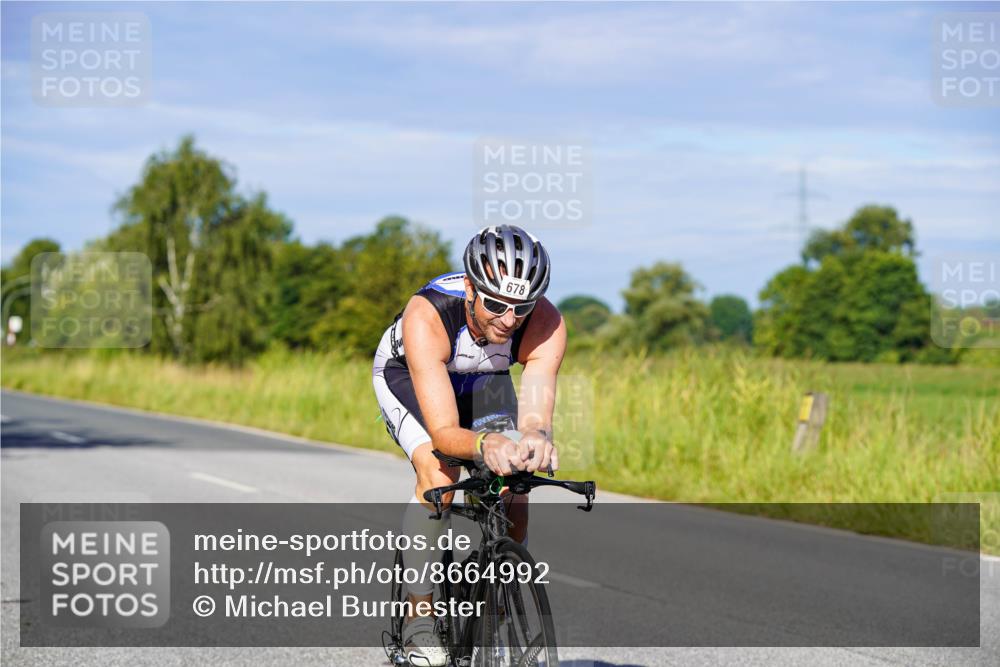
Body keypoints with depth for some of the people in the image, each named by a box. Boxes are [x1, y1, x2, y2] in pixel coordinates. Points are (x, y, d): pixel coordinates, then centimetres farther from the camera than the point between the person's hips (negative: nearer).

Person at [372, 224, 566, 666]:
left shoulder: (546, 324, -34)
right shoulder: (426, 317, -43)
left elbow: (535, 417, -43)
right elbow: (443, 431, -47)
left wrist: (536, 440, -66)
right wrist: (483, 445, -68)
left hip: (482, 380, 3)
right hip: (407, 374, -3)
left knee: (512, 495, -12)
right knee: (439, 475, -28)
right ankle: (420, 616, -14)